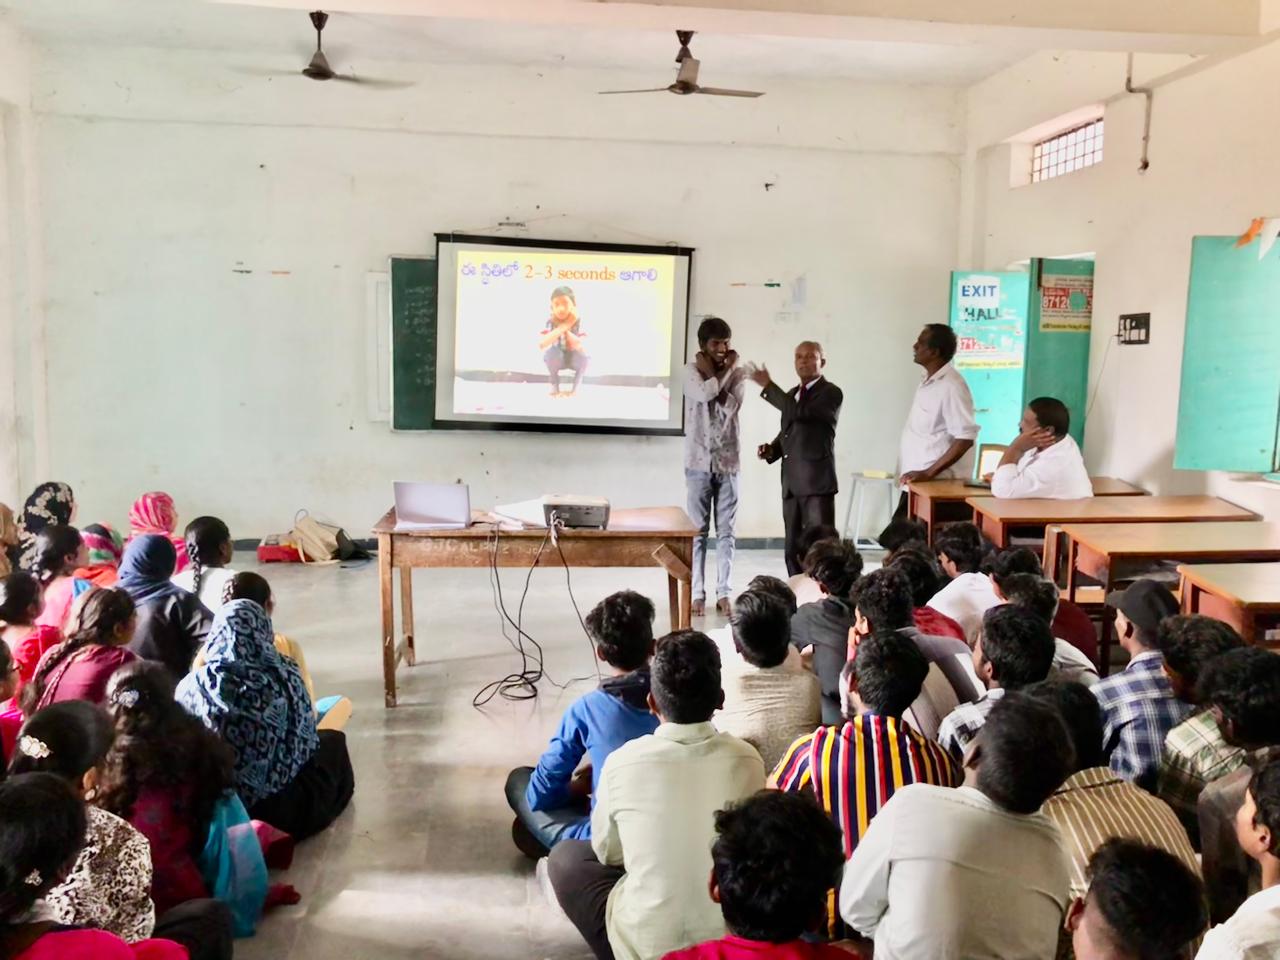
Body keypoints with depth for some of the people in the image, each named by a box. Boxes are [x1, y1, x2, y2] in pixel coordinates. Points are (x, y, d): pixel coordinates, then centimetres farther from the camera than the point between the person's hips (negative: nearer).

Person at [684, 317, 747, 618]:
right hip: (699, 461, -2)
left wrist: (712, 372, -8)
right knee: (698, 530, 2)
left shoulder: (737, 373, 6)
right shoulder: (691, 370, 0)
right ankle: (697, 593, 7)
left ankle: (723, 593, 9)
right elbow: (706, 393, -21)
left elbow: (731, 407, -12)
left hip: (728, 461, 2)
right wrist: (724, 370, -7)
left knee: (726, 531, 4)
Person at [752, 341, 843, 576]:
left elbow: (799, 412, -23)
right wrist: (771, 449, 6)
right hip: (791, 482, 8)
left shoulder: (831, 393, -7)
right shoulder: (791, 394, 17)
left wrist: (767, 385, -17)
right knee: (793, 549, 10)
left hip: (817, 481, -7)